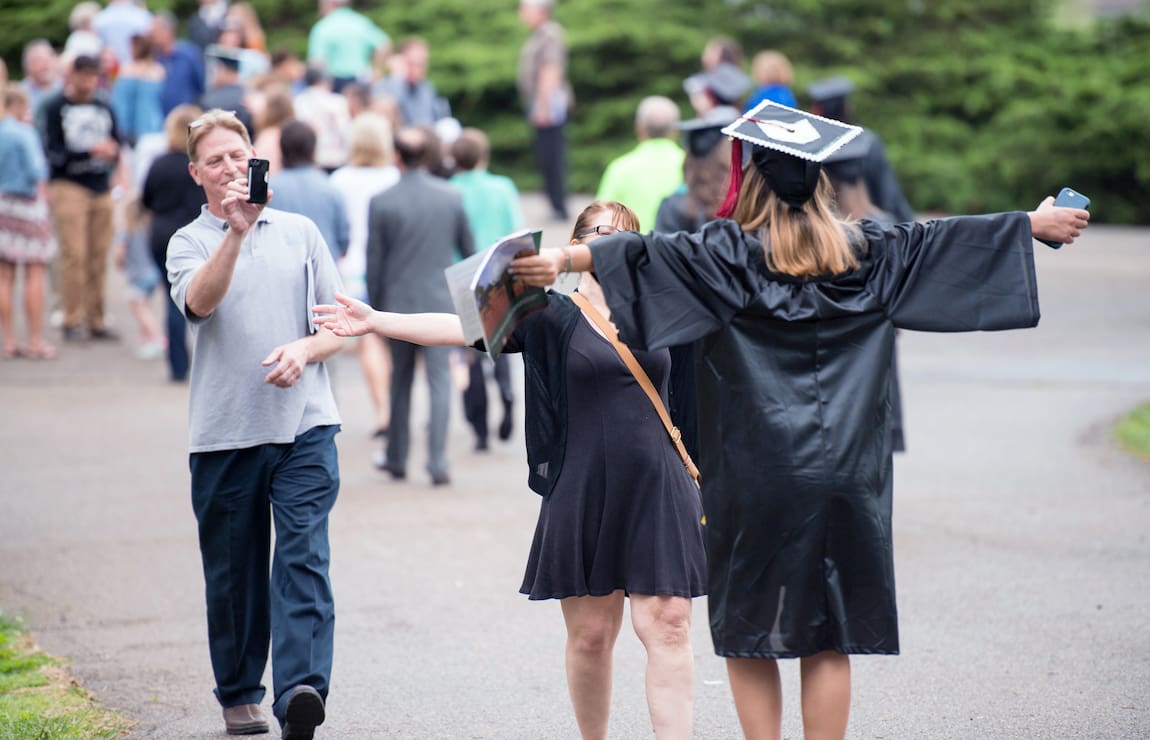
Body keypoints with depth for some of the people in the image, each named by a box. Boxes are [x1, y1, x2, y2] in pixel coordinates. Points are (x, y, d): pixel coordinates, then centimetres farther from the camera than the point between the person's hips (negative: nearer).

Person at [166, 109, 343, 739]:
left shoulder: (300, 232, 12)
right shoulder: (189, 243, 6)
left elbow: (337, 326, 12)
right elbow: (198, 302, -17)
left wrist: (303, 350, -9)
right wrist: (235, 232, -29)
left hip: (304, 425, 0)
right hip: (224, 432, 0)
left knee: (303, 558, -14)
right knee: (233, 572, 7)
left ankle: (300, 689, -25)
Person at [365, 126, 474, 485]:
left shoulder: (381, 202, -8)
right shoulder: (451, 197, -3)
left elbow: (374, 261, -4)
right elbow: (468, 248, 8)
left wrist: (375, 308, 6)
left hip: (398, 302, 0)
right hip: (440, 301, 0)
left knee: (400, 381, 14)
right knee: (439, 380, 1)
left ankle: (397, 458, 24)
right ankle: (437, 460, -10)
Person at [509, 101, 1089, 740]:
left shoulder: (731, 255, -6)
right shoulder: (864, 254, 5)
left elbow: (649, 253, -20)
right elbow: (949, 239, 16)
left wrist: (565, 259, -26)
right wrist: (1035, 223, 30)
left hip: (753, 478, -3)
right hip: (844, 474, 3)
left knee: (748, 635, 6)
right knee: (830, 639, 8)